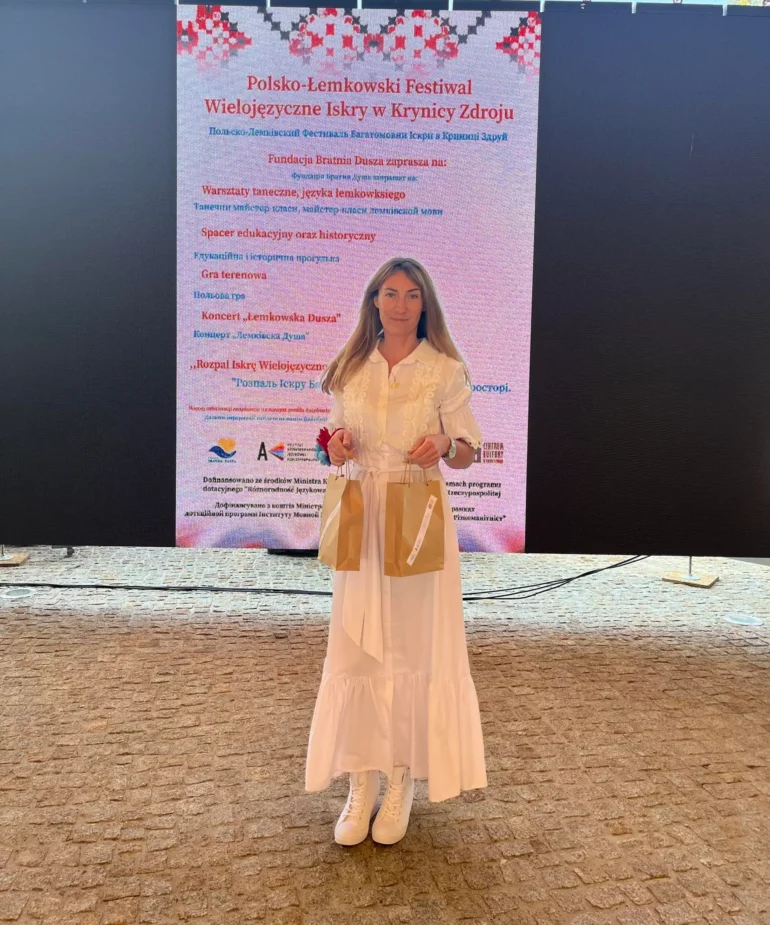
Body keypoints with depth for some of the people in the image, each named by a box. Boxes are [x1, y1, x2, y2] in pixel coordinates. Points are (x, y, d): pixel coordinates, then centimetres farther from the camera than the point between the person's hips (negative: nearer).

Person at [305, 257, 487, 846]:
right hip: (362, 515, 3)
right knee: (355, 646, 3)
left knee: (414, 645, 4)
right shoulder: (350, 368, 7)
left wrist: (444, 446, -21)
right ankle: (362, 782, 18)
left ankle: (403, 781, 21)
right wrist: (337, 443, -8)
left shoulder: (446, 370, -2)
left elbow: (468, 454, 1)